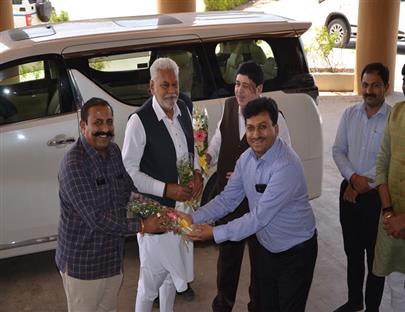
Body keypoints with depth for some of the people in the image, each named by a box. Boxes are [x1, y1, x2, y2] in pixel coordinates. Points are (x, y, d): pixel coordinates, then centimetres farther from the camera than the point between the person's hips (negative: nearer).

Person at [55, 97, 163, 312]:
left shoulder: (114, 151, 1)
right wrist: (140, 226, -19)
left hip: (113, 255, 7)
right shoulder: (74, 164, -23)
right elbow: (96, 219, -25)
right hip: (82, 262, -7)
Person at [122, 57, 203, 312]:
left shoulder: (183, 110, -1)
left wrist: (197, 173, -3)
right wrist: (166, 189, -22)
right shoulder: (140, 121, -21)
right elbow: (129, 172, -18)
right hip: (155, 208, -6)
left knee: (174, 265, 23)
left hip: (182, 203, 7)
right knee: (154, 272, 5)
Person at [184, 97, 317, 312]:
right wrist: (193, 218, -14)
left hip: (296, 253, -6)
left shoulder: (287, 166, -29)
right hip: (265, 249, 6)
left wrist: (215, 233, -27)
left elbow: (260, 217, -30)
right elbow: (227, 199, 0)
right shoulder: (246, 159, -4)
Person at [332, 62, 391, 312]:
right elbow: (338, 150, 4)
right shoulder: (350, 114, 1)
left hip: (377, 195, -4)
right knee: (352, 251, 18)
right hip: (350, 191, 4)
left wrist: (361, 186, -12)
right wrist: (353, 177, -12)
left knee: (375, 254, 10)